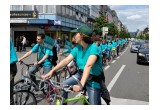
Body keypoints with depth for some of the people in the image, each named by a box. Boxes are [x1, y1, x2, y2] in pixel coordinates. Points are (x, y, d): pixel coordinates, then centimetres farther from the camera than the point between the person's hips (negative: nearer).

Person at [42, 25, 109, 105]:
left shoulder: (93, 48, -26)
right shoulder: (77, 48, -4)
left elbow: (88, 65, -40)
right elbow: (66, 60, -10)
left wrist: (81, 84, -53)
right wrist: (52, 71, -21)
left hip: (93, 80, -6)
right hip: (81, 74, 6)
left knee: (94, 104, -7)